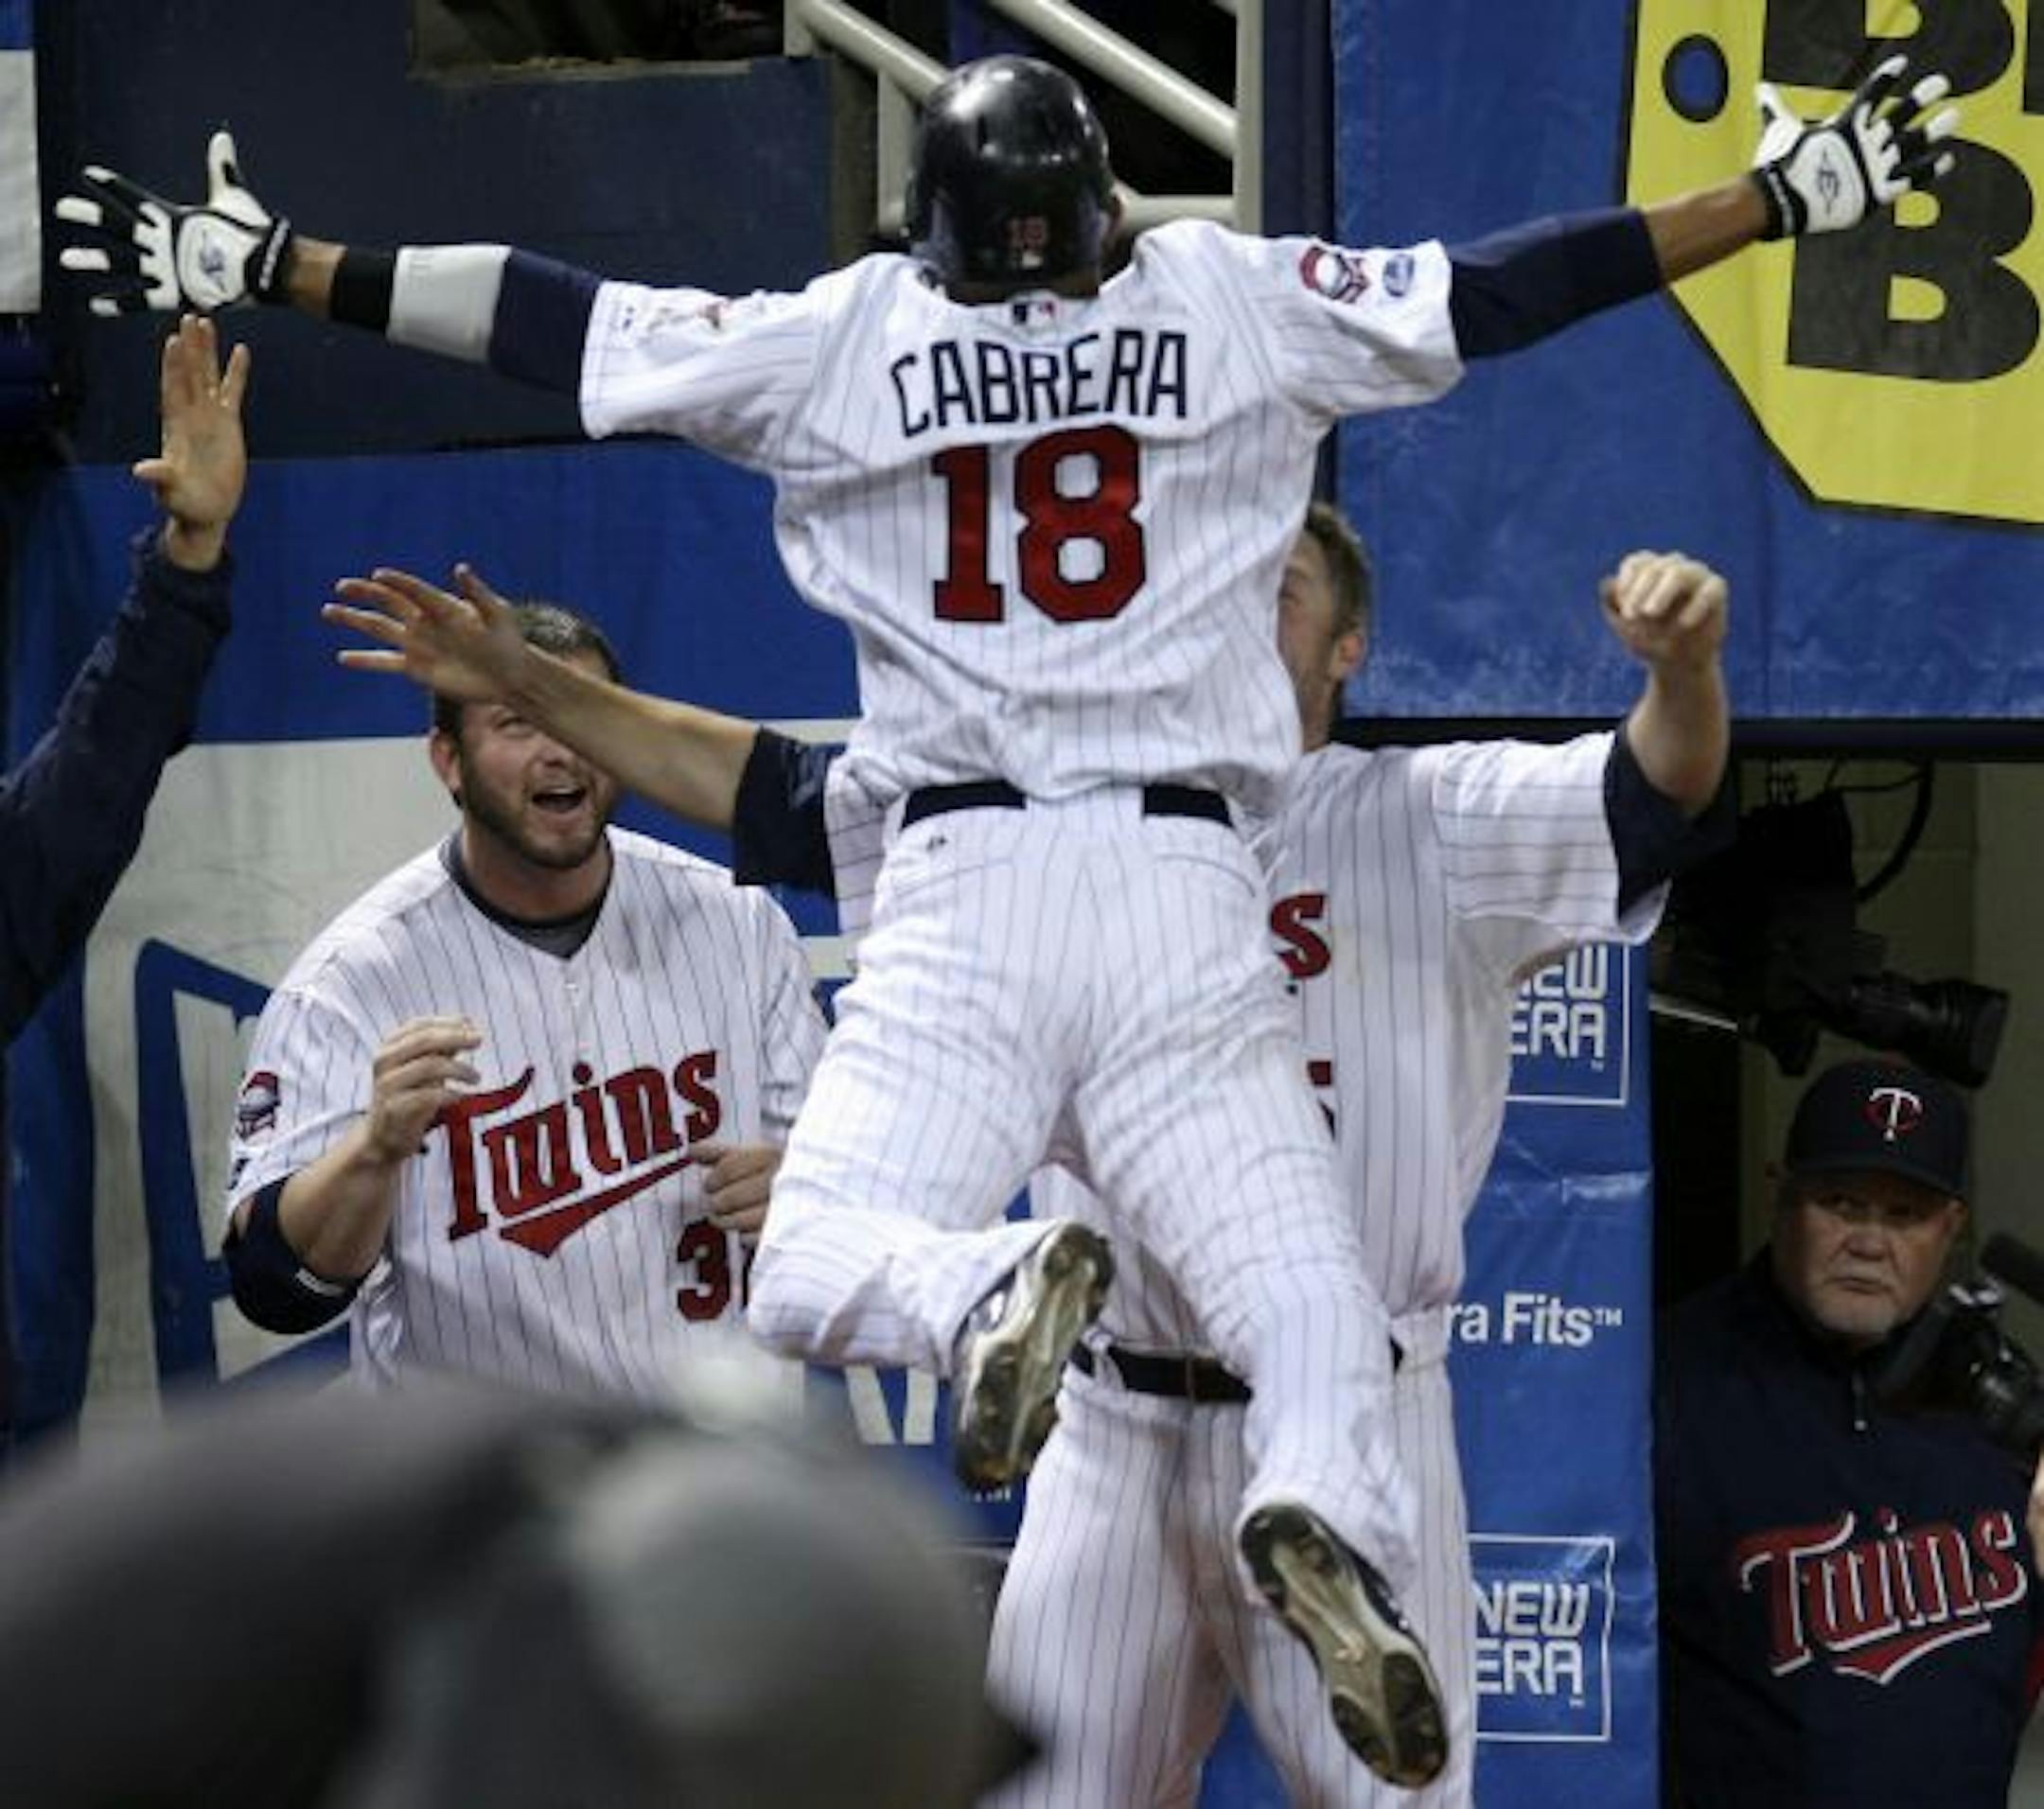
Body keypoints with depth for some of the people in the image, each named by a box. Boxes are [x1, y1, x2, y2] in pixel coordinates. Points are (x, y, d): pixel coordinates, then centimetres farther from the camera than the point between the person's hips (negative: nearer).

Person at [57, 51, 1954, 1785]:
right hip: (1185, 891, 1)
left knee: (804, 1277, 1)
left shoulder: (842, 339, 10)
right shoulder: (1233, 304, 10)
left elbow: (564, 320, 13)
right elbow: (1501, 287, 12)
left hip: (960, 892, 0)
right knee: (1314, 1314, -1)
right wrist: (1784, 192, 20)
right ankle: (1323, 1507, -38)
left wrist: (264, 263, 20)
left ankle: (994, 1288, -34)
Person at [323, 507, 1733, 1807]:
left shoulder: (1434, 824, -1)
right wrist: (530, 680, 3)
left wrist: (1684, 663, -40)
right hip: (1114, 1429, 4)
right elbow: (772, 791, 11)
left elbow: (1655, 798, -17)